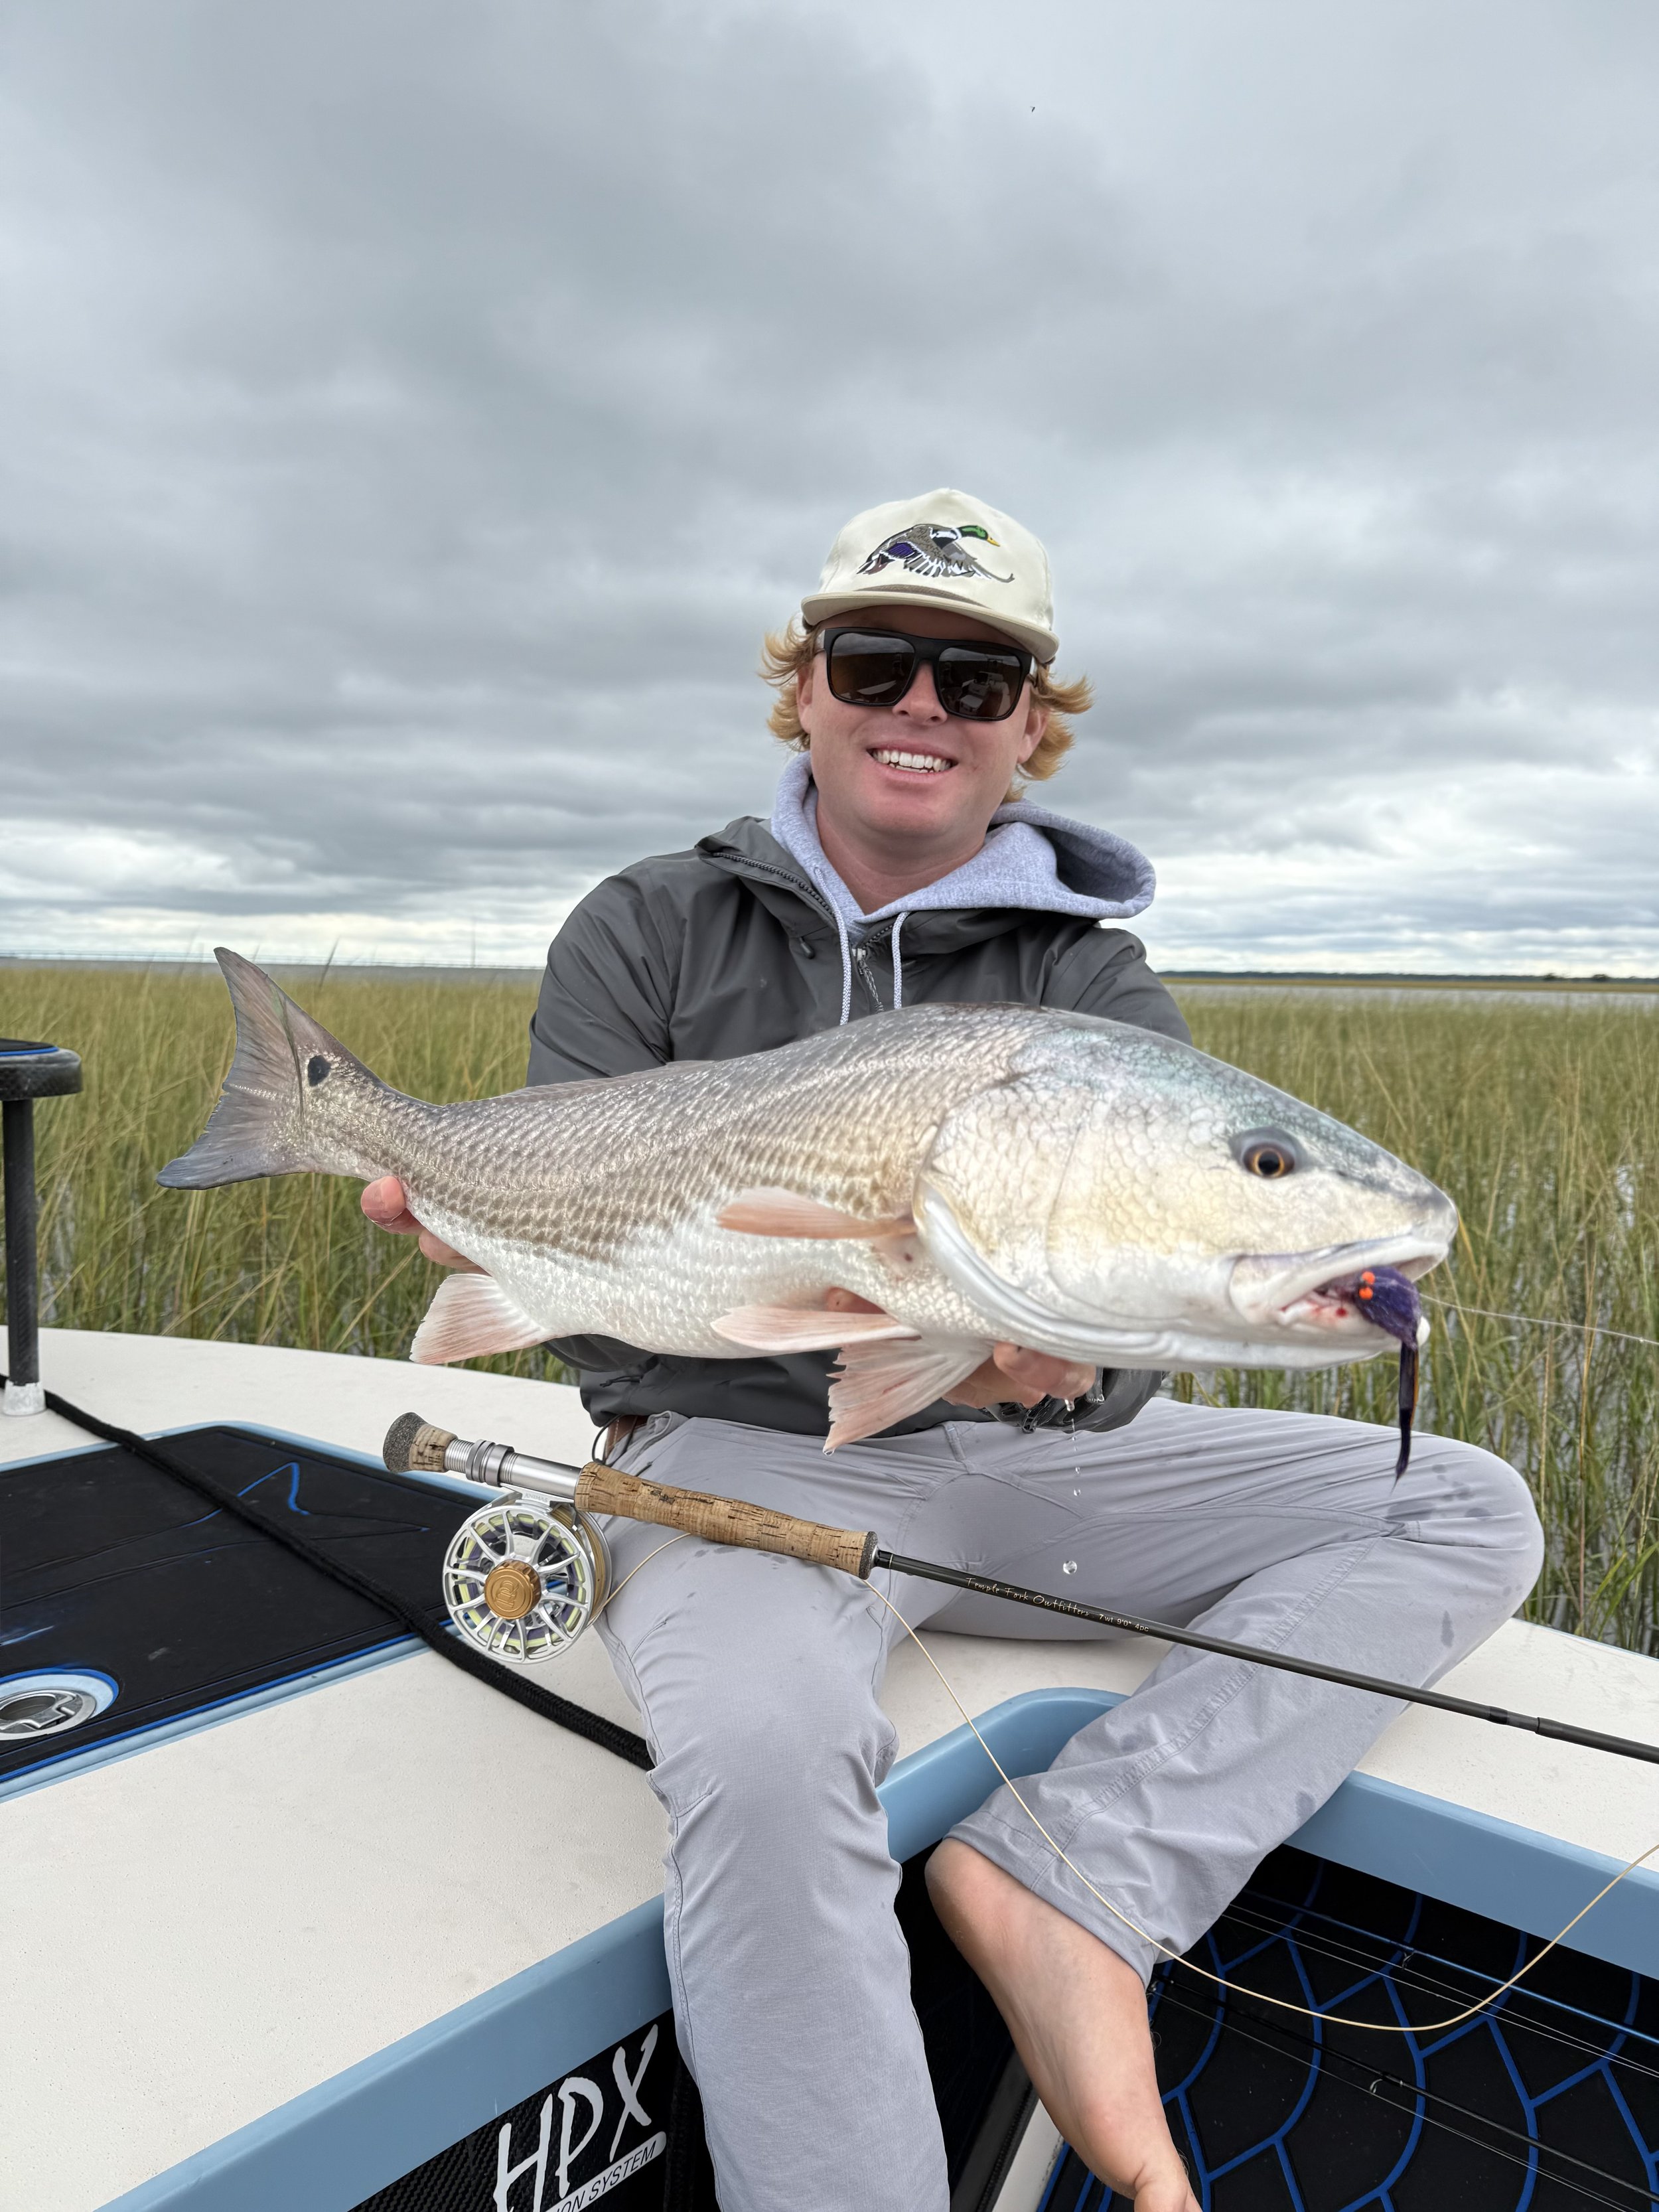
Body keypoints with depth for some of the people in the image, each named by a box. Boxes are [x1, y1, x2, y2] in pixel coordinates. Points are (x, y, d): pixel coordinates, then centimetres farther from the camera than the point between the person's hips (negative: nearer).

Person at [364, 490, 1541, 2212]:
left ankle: (1056, 1878, -19)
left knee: (1467, 1509, -8)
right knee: (760, 1750, -36)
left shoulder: (1092, 983, 4)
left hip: (1016, 1452, 4)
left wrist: (1065, 1357, -32)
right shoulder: (646, 937, 3)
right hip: (741, 1448, -3)